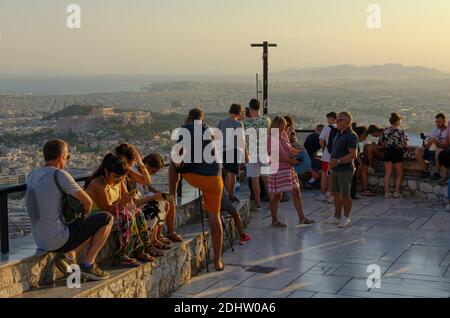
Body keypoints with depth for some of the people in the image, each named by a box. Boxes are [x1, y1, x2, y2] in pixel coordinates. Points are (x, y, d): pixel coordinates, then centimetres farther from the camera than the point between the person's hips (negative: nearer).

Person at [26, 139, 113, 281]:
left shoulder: (32, 175, 9)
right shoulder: (60, 174, -15)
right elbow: (87, 201, -11)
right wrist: (84, 215, 13)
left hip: (40, 241, 8)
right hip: (58, 240, -8)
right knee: (106, 219, 1)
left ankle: (68, 256, 7)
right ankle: (87, 264, 2)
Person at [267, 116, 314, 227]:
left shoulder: (284, 135, 7)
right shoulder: (272, 139, -15)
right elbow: (275, 156, -20)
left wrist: (299, 153, 2)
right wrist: (290, 160, -24)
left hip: (289, 169, 8)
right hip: (277, 170, -8)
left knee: (296, 192, 7)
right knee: (276, 195, 3)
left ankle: (301, 218, 13)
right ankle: (274, 220, 15)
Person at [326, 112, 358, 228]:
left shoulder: (351, 136, -14)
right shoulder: (338, 134, 14)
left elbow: (353, 154, -21)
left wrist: (338, 161, -25)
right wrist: (332, 159, 11)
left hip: (345, 170, -9)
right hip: (335, 170, 9)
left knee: (345, 195, -1)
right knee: (336, 193, 12)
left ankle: (347, 218, 10)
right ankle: (337, 217, 20)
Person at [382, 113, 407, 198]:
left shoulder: (386, 131, -4)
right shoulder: (401, 132, -15)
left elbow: (382, 142, 6)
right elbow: (405, 144, -9)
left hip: (388, 152, 3)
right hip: (397, 153, -3)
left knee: (387, 173, 7)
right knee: (399, 174, 11)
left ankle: (387, 192, 6)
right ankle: (397, 192, 6)